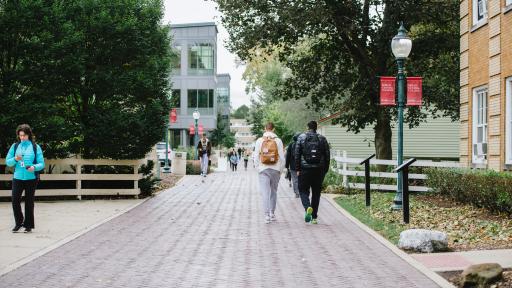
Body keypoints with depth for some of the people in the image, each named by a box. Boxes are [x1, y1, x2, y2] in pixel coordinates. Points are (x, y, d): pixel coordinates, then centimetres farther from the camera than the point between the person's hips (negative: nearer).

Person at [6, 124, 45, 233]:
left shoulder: (35, 147, 2)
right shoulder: (15, 146, 8)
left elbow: (41, 164, -1)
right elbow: (7, 162, 7)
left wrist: (34, 167, -21)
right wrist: (15, 159, -13)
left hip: (31, 178, -2)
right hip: (17, 178, 2)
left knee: (29, 202, 4)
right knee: (15, 200, -5)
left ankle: (28, 225, 14)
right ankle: (18, 222, 13)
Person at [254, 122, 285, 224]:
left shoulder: (259, 140, -1)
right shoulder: (278, 140, -2)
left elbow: (256, 156, 0)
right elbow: (282, 157, -1)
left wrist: (258, 168, 10)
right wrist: (280, 170, 8)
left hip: (263, 169, -1)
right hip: (275, 169, 1)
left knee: (265, 193, -2)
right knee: (273, 191, 16)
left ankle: (267, 215, -11)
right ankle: (272, 213, 21)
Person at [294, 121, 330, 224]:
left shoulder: (301, 137, 1)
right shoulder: (322, 139, 5)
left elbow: (297, 154, -3)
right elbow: (327, 155, 5)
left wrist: (297, 169, 1)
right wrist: (325, 170, 11)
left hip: (305, 169, -2)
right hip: (319, 170, 2)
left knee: (303, 190, 8)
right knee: (316, 193, 9)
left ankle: (308, 207, -20)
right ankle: (314, 217, 11)